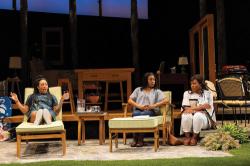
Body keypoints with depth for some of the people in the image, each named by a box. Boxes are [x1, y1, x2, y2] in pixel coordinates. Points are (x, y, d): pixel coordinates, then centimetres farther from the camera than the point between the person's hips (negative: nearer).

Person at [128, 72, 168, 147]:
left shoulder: (157, 91, 21)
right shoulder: (138, 90, 25)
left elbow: (166, 100, 4)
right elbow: (130, 100, 13)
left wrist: (154, 105, -11)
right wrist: (139, 106, -6)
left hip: (150, 111, -2)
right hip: (138, 110, 2)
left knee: (142, 115, -37)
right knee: (135, 114, -35)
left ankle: (140, 139, -33)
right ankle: (135, 139, -31)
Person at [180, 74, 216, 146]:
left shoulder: (207, 93, 12)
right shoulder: (187, 93, 16)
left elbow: (207, 106, -3)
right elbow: (185, 107, 2)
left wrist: (192, 108, -12)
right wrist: (199, 108, -13)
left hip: (203, 116, -1)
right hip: (190, 116, 1)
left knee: (198, 116, -37)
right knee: (186, 116, -35)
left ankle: (195, 137, -21)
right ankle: (187, 136, -18)